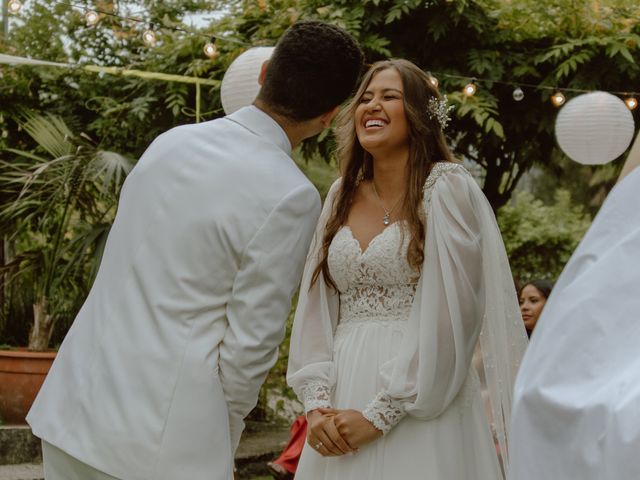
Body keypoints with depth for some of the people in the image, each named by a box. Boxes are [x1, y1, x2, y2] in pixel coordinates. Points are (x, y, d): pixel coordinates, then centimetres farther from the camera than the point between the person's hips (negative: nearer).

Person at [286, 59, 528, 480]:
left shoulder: (447, 188, -5)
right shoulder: (342, 196, 11)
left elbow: (447, 318, -13)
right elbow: (315, 310, 8)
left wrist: (378, 415, -15)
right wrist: (317, 405, -4)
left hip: (419, 412, -5)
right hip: (343, 395, 5)